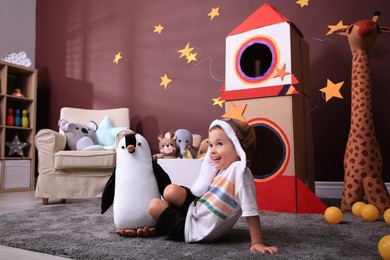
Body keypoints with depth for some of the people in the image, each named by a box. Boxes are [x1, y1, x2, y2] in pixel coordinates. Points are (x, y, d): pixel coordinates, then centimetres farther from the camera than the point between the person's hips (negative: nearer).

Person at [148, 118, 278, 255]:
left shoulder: (238, 169, -25)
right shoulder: (222, 170, 2)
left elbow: (250, 210, -28)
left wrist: (257, 243, -28)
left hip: (197, 229, -8)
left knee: (155, 206, -5)